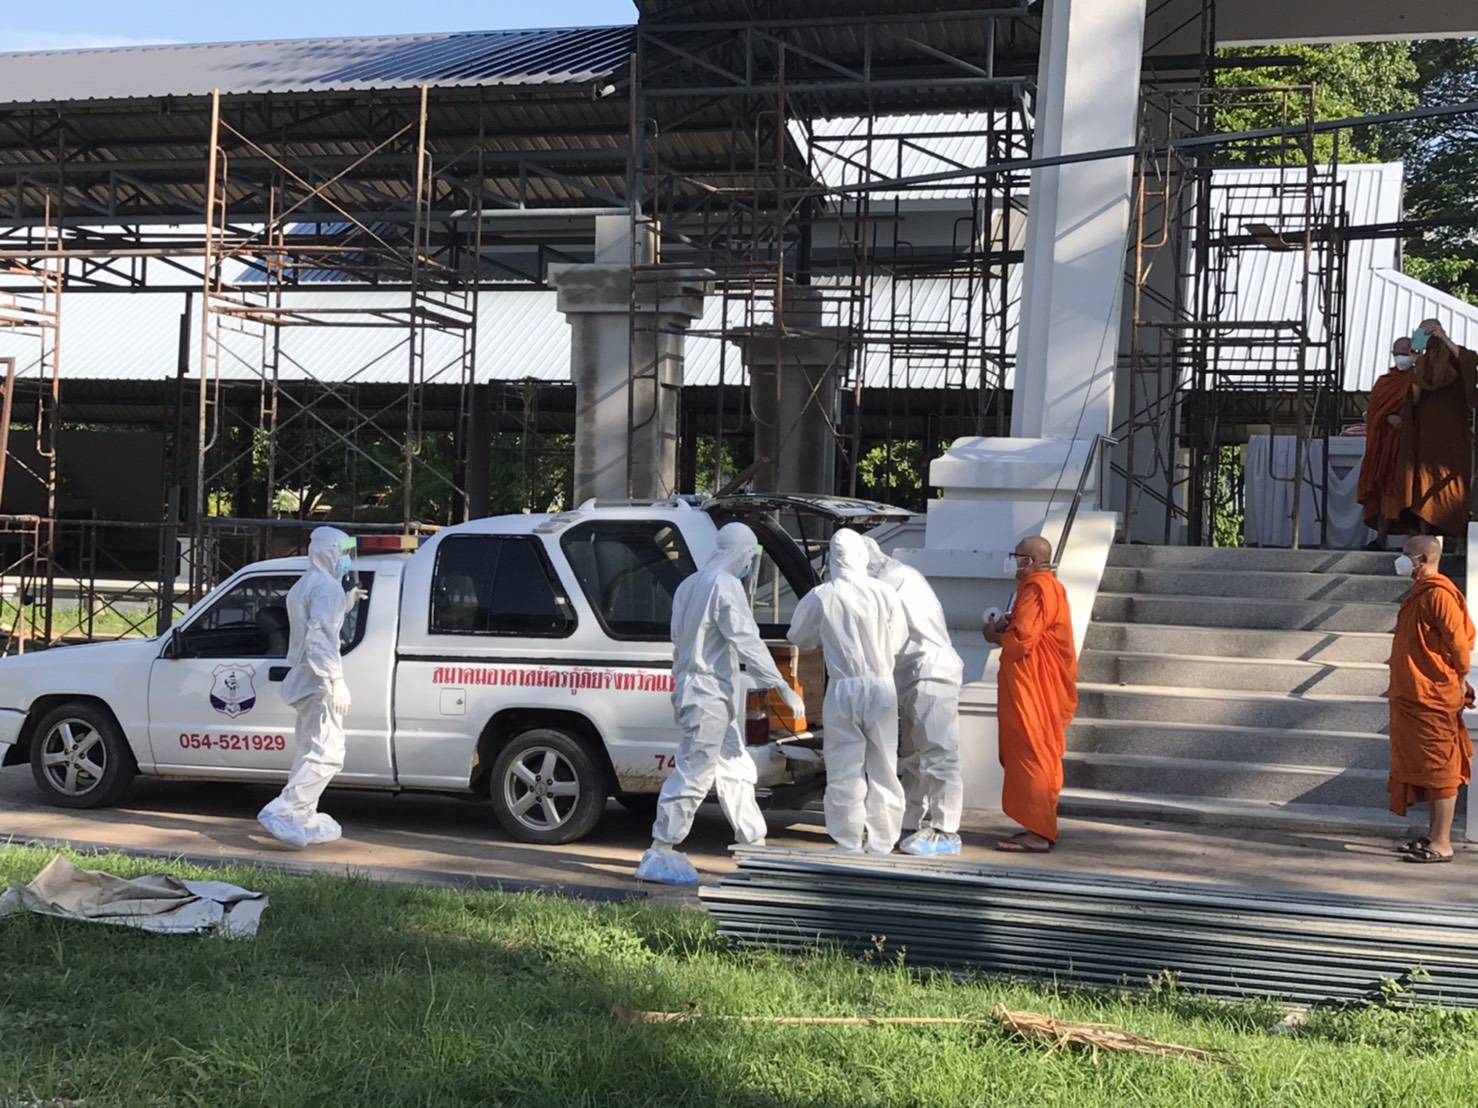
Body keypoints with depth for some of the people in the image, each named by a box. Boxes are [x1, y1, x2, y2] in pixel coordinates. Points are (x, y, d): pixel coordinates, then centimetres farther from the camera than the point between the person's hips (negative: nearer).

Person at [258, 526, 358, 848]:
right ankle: (282, 813, -20)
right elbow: (321, 636, -22)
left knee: (309, 752, 16)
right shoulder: (327, 586, -12)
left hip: (304, 679, 11)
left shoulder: (305, 585, 20)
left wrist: (345, 604, 20)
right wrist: (337, 681, -27)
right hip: (319, 680, -11)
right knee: (328, 754, -13)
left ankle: (304, 822, 20)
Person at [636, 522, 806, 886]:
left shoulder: (689, 585, 18)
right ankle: (659, 855, -5)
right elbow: (746, 642, -20)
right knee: (694, 773, -8)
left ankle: (756, 846, 22)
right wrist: (783, 688, -21)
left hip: (694, 689, 11)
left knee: (736, 770, 15)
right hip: (710, 694, -11)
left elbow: (680, 645, 23)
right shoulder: (725, 585, -13)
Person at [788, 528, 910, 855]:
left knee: (845, 771, 5)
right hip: (881, 687, 1)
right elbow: (899, 641, 6)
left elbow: (800, 637, 9)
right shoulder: (885, 594, -5)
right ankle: (881, 846, 15)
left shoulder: (821, 597, -7)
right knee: (883, 770, 10)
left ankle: (848, 847, 7)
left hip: (844, 689, -1)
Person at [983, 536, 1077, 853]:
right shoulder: (1049, 586, 17)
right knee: (1039, 756, 14)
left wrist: (995, 636, -5)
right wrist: (1007, 626, 5)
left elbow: (1021, 639, -23)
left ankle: (1037, 833, -7)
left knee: (1031, 755, -8)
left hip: (1033, 690, -11)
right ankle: (1041, 828, 20)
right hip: (1037, 686, 11)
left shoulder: (1038, 589, -17)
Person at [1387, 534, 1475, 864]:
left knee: (1439, 770, -5)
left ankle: (1441, 844, -1)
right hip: (1413, 697, 10)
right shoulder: (1420, 593, 15)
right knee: (1424, 768, 15)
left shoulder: (1438, 594, -16)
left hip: (1433, 699, -10)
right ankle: (1433, 836, 23)